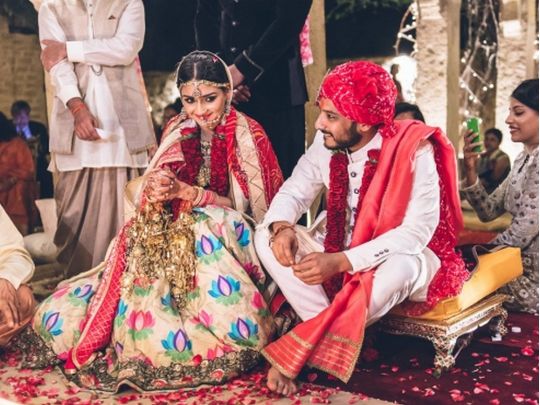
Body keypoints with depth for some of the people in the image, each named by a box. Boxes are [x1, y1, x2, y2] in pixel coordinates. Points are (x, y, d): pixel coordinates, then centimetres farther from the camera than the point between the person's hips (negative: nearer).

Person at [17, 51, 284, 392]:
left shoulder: (245, 134, -5)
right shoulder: (179, 131, 9)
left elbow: (256, 209, -11)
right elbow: (135, 189, 9)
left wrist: (187, 192, -23)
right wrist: (152, 188, -19)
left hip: (230, 245, -3)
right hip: (175, 243, 4)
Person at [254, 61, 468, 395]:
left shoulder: (413, 150, -23)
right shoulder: (327, 142, -8)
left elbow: (417, 231, -28)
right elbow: (294, 191, -1)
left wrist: (342, 261, -35)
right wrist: (281, 226, -26)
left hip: (396, 256, -5)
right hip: (337, 251, 5)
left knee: (401, 268, -40)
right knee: (266, 238, -15)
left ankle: (294, 353, -27)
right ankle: (334, 340, -20)